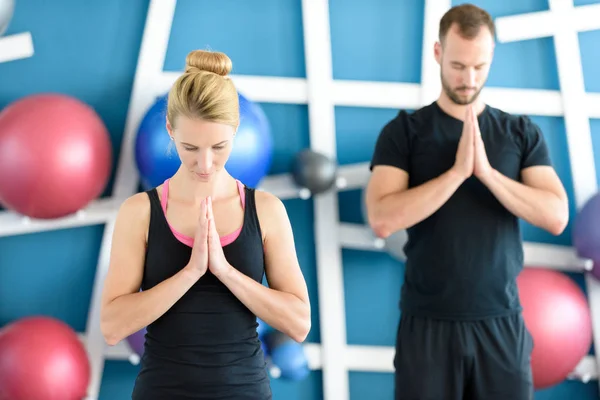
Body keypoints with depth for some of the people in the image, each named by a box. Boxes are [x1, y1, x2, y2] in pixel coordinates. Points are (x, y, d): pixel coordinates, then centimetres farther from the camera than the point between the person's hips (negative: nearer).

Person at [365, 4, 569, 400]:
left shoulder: (522, 133, 6)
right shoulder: (404, 131, 0)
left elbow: (557, 217, -5)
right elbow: (382, 220, -13)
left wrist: (487, 172, -15)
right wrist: (457, 171, -18)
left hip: (502, 322, 2)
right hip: (427, 323, -1)